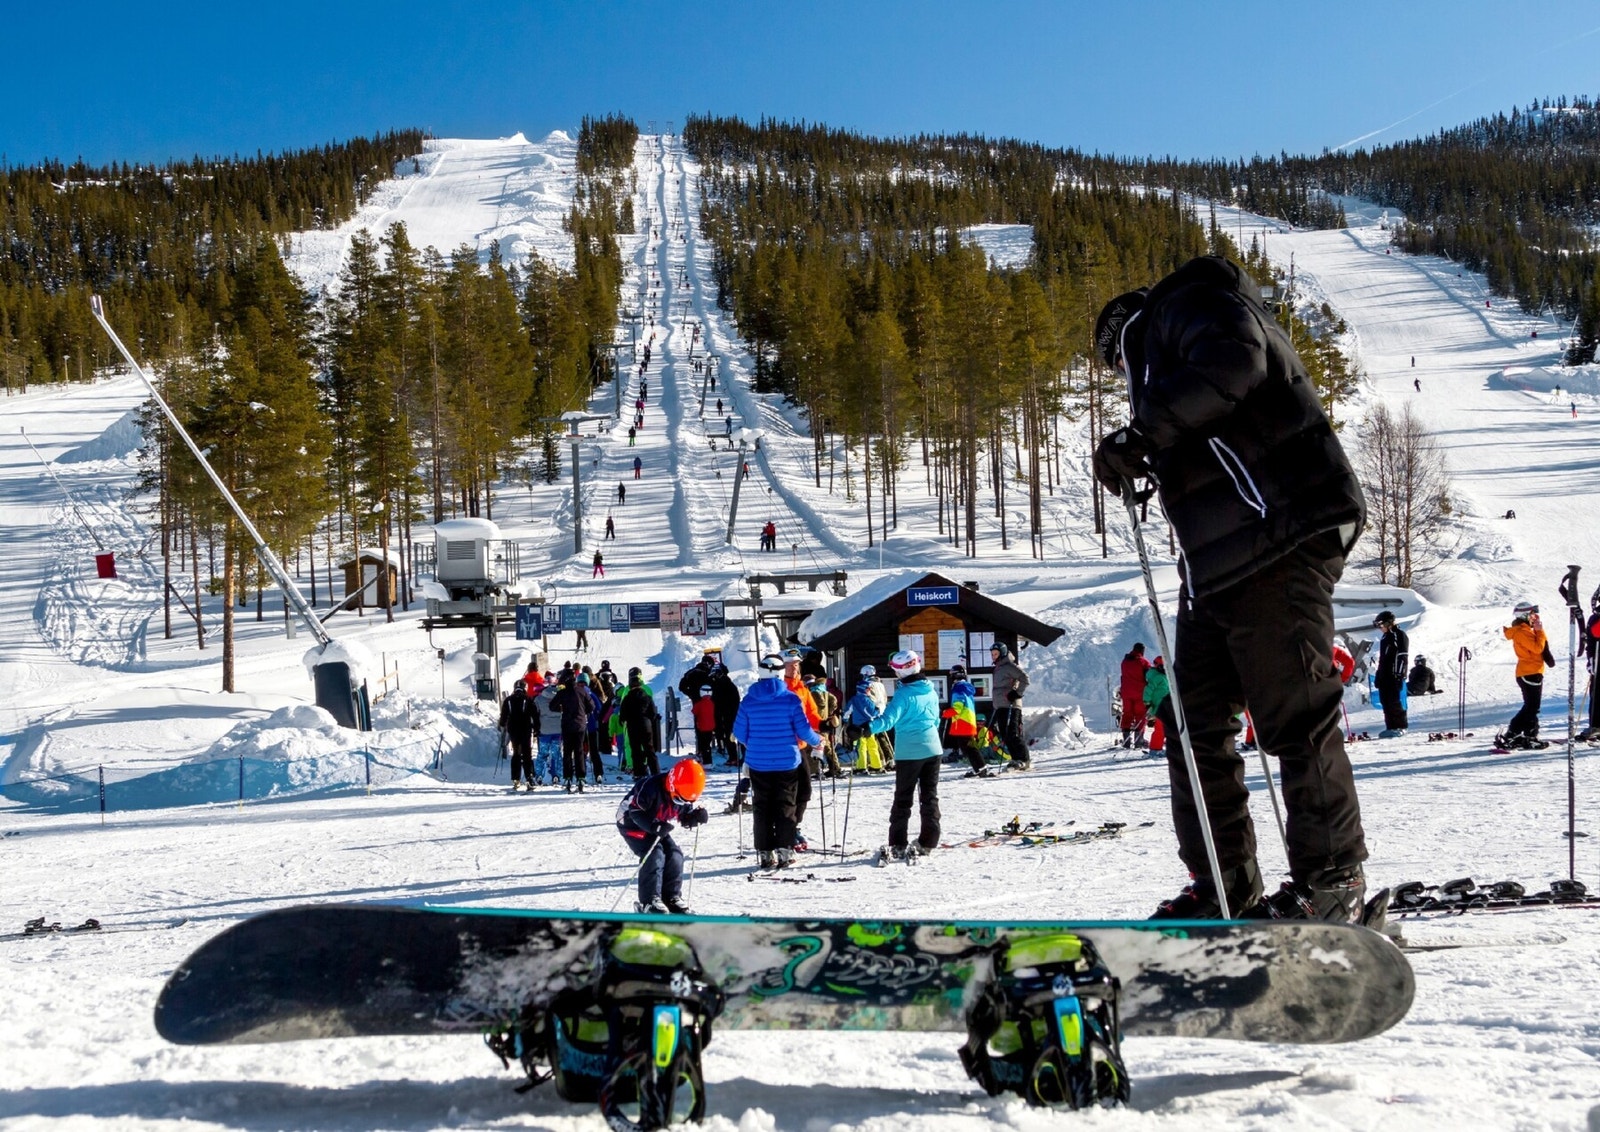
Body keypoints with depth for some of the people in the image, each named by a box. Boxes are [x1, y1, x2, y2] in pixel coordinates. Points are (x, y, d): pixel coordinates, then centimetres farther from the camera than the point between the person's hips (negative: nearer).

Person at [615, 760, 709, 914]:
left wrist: (698, 816, -23)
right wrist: (655, 826, -43)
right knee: (654, 855, -23)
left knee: (674, 855, -6)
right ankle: (649, 901, -20)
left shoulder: (683, 794, -11)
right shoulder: (651, 787, -34)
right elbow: (635, 811, -32)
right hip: (631, 823, -7)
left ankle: (671, 897, 5)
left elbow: (686, 818, -1)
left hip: (656, 827, 7)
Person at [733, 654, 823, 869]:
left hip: (758, 763, 1)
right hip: (787, 762, -1)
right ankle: (784, 851, 4)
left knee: (761, 808, 9)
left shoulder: (749, 700, -3)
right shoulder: (791, 699, -9)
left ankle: (765, 853, 9)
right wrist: (818, 739, 14)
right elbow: (803, 730, -7)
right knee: (785, 807, 7)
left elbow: (739, 733, 1)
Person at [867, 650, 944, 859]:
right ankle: (928, 842, 11)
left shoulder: (904, 694, -14)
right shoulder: (931, 691, 6)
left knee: (903, 799, 1)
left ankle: (898, 846, -1)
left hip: (908, 753, -5)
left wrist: (866, 728, -34)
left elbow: (888, 720, -26)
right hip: (932, 749, 5)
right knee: (930, 796, 11)